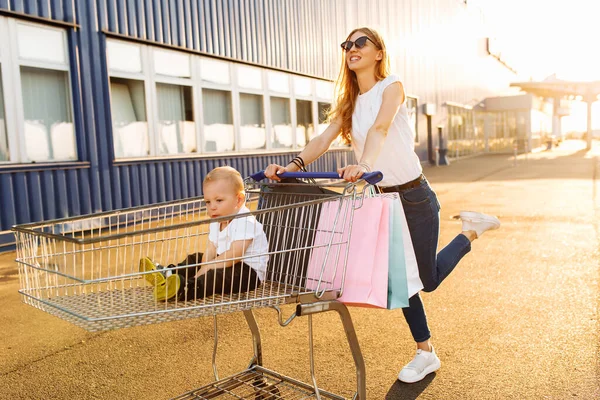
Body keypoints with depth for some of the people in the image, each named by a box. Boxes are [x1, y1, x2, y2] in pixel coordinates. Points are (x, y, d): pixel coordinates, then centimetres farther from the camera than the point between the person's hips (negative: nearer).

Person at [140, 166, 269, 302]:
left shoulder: (245, 222, -22)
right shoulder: (216, 223, 8)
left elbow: (233, 255, -29)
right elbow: (210, 251, -2)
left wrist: (206, 268, -27)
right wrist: (203, 270, -21)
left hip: (249, 271, -10)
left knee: (218, 275, -35)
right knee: (195, 259, 13)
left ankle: (183, 289, -51)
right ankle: (167, 274, -3)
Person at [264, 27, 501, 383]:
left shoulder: (391, 86, -9)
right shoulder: (348, 102, 7)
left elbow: (380, 129, -29)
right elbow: (325, 139, -8)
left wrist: (363, 165, -48)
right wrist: (293, 166, -26)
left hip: (414, 195, -6)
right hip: (382, 198, 6)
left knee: (427, 280, 5)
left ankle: (471, 230, 28)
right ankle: (426, 353, 27)